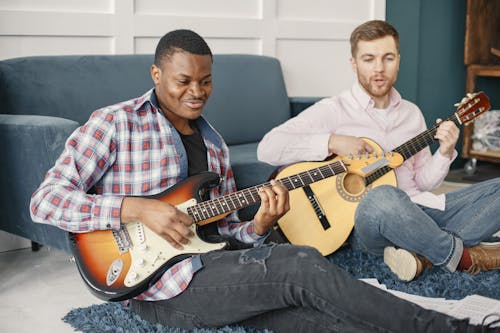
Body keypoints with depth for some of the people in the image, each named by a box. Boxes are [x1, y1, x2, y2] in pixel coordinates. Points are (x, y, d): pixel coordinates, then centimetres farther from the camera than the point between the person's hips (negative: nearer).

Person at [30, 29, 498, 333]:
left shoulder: (212, 143, 19)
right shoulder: (115, 123, -3)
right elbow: (45, 200, -9)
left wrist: (258, 226, -6)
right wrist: (138, 208, -21)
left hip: (207, 262, 7)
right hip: (156, 283, -7)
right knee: (304, 267, -22)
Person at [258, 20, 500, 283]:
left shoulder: (411, 113, 18)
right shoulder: (333, 111, -2)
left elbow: (423, 181, 19)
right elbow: (267, 149, -12)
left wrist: (444, 152, -1)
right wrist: (332, 142, -20)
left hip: (419, 214, 7)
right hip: (366, 220, -6)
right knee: (383, 198, -42)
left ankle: (422, 254, -24)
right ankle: (465, 257, -17)